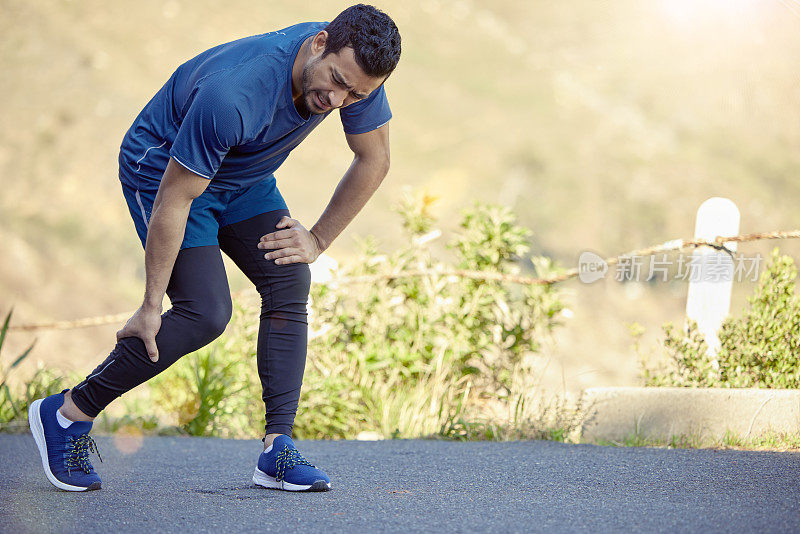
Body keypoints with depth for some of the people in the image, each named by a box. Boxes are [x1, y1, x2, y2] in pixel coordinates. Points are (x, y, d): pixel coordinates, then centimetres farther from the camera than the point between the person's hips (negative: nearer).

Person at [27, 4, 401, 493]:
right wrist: (150, 307, -24)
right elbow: (174, 201, -31)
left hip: (244, 176, 7)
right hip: (161, 170, -7)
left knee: (290, 284, -11)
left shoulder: (357, 73, -22)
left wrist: (319, 240, -4)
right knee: (205, 313, -17)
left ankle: (278, 453, -8)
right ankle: (66, 414, -3)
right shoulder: (231, 95, -40)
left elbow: (373, 162, -2)